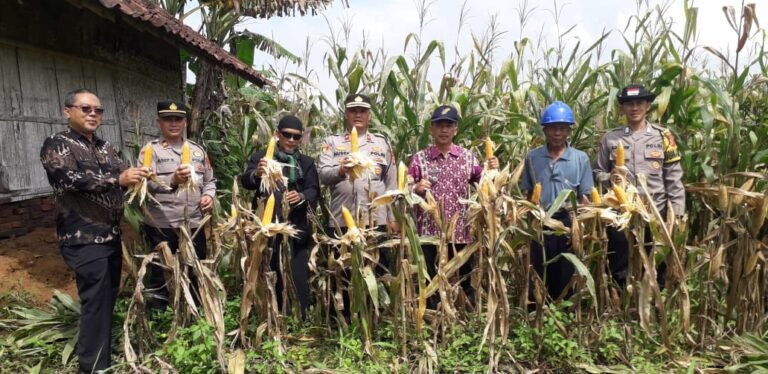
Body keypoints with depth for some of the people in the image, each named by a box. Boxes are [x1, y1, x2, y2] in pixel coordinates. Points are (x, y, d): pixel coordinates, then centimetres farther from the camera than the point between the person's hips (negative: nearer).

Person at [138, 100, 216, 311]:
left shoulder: (197, 150, 12)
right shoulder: (150, 150, -4)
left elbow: (210, 180, 19)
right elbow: (146, 184, -19)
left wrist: (209, 195, -3)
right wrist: (172, 181, -38)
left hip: (194, 225, 5)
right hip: (161, 227, -4)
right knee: (160, 276, 8)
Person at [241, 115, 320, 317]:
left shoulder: (307, 162, 15)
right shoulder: (261, 156, 9)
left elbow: (315, 191, 4)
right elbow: (245, 182, -6)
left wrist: (302, 197, -18)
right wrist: (256, 173, -29)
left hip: (296, 228, 1)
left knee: (298, 278, -1)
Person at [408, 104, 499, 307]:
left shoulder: (467, 157, 5)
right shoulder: (420, 158, 0)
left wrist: (492, 171, -13)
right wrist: (416, 189, -19)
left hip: (460, 231, 2)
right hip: (429, 231, -1)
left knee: (464, 281, 14)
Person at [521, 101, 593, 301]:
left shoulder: (581, 158, 0)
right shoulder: (532, 157, 2)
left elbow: (584, 197, 1)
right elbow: (528, 195, 6)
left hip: (569, 224, 0)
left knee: (566, 277, 11)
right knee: (539, 277, 11)